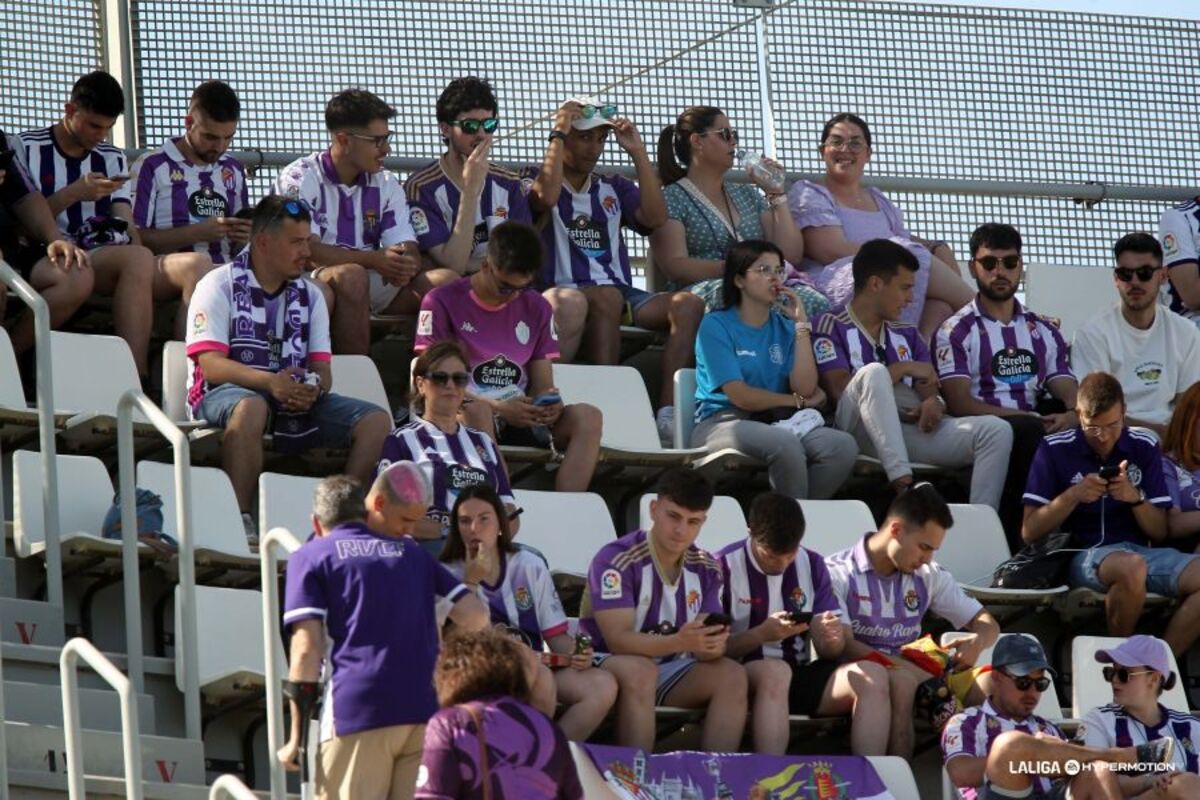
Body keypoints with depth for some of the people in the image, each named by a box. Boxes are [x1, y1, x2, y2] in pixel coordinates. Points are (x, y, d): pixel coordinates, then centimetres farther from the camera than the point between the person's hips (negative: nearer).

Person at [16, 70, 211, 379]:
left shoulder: (112, 158, 27)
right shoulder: (28, 149, 11)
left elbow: (126, 223, 18)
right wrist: (72, 194, -9)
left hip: (115, 266, 5)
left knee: (197, 264, -24)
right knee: (138, 259, -37)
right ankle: (137, 385, -40)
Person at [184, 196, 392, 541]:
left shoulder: (309, 296, 17)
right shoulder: (219, 286, 0)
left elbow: (322, 369, 9)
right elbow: (211, 364, -12)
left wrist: (313, 389, -17)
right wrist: (270, 381, -28)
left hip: (296, 398, 5)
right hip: (225, 394, -5)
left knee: (376, 421, -13)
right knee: (251, 407, -41)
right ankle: (240, 522, -36)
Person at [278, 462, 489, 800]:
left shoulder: (311, 557, 12)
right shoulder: (414, 554, 23)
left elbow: (307, 647, 1)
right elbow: (475, 616, 13)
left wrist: (297, 736, 0)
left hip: (357, 712, -4)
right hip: (426, 710, 4)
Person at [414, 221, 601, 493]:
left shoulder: (537, 309, 17)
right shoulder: (443, 302, 1)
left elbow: (543, 386, 16)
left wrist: (550, 404, -10)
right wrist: (498, 408, -18)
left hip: (519, 418, 5)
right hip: (459, 416, -4)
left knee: (588, 417, -22)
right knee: (476, 412, -40)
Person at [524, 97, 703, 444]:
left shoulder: (614, 188, 24)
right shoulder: (536, 179, 12)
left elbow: (655, 217, 8)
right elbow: (547, 197, -13)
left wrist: (638, 153, 6)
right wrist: (559, 133, -5)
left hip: (620, 295, 5)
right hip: (565, 295, -5)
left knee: (688, 305, -22)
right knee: (607, 297, -40)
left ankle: (668, 415, -31)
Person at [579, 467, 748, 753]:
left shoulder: (705, 568, 4)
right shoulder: (617, 560, -15)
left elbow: (706, 647, -3)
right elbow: (618, 640, -24)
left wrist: (712, 645, -30)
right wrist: (679, 642, -41)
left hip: (670, 671, 6)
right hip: (610, 665, -6)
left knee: (731, 675, -17)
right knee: (641, 670, -37)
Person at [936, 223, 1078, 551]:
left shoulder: (1044, 331, 24)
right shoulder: (957, 331, 8)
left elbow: (1068, 392, 15)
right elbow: (959, 403, -4)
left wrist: (1073, 415, -13)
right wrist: (1030, 418, -15)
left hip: (1036, 431, 4)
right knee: (1029, 431, -36)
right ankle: (1019, 543, -34)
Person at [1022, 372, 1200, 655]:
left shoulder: (1144, 448, 11)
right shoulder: (1054, 450, 3)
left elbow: (1160, 533, 11)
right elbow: (1030, 532, 2)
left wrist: (1136, 498, -9)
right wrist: (1073, 496, -12)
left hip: (1140, 550, 4)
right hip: (1083, 554, -4)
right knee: (1131, 568, -39)